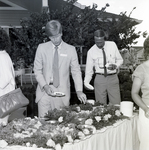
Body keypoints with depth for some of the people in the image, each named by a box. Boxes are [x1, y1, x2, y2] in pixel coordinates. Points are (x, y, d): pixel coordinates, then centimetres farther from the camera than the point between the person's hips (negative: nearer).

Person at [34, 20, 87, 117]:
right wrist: (45, 86, -8)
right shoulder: (42, 48, 5)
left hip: (63, 94, 0)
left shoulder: (70, 49, 3)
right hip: (44, 92, 1)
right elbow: (37, 70, 6)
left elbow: (76, 71, 2)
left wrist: (79, 91, -11)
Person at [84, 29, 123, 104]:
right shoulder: (91, 51, -3)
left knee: (116, 105, -1)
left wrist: (115, 66, -14)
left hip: (113, 78, 0)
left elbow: (120, 60, 8)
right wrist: (86, 82, -11)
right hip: (99, 78, 0)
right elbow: (89, 69, 2)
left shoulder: (112, 45, -2)